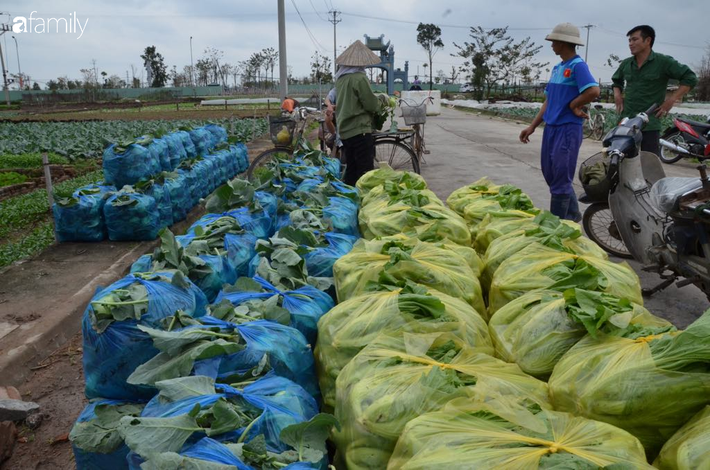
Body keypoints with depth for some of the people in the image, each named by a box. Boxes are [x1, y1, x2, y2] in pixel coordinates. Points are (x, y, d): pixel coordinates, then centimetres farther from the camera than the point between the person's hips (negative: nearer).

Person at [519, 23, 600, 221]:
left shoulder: (578, 65, -11)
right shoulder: (557, 68, 15)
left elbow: (594, 91, -26)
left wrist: (573, 105, -11)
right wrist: (532, 126, 11)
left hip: (568, 129, -9)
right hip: (551, 128, 9)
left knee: (560, 180, -4)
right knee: (551, 175, 15)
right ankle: (572, 214, 30)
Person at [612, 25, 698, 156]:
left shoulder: (663, 62, -4)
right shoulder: (625, 64, 11)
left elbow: (690, 78, -3)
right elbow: (616, 80, 32)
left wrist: (671, 100, -10)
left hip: (649, 125, -5)